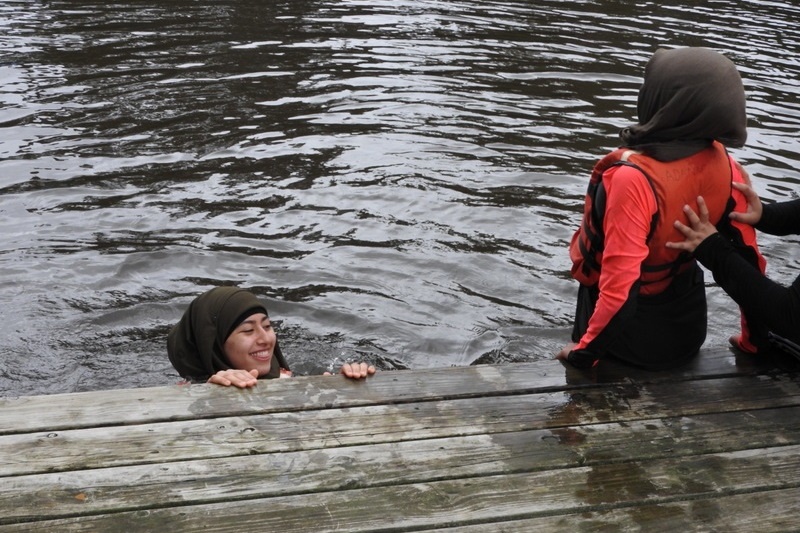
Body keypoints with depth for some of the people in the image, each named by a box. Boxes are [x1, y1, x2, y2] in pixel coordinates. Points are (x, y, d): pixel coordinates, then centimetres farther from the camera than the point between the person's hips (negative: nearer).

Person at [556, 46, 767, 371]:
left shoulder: (634, 178, -35)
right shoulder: (723, 165, -15)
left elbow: (620, 291, -34)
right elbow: (749, 259, -7)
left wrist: (582, 352, -19)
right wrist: (753, 339, 7)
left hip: (632, 331, -6)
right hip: (688, 328, 6)